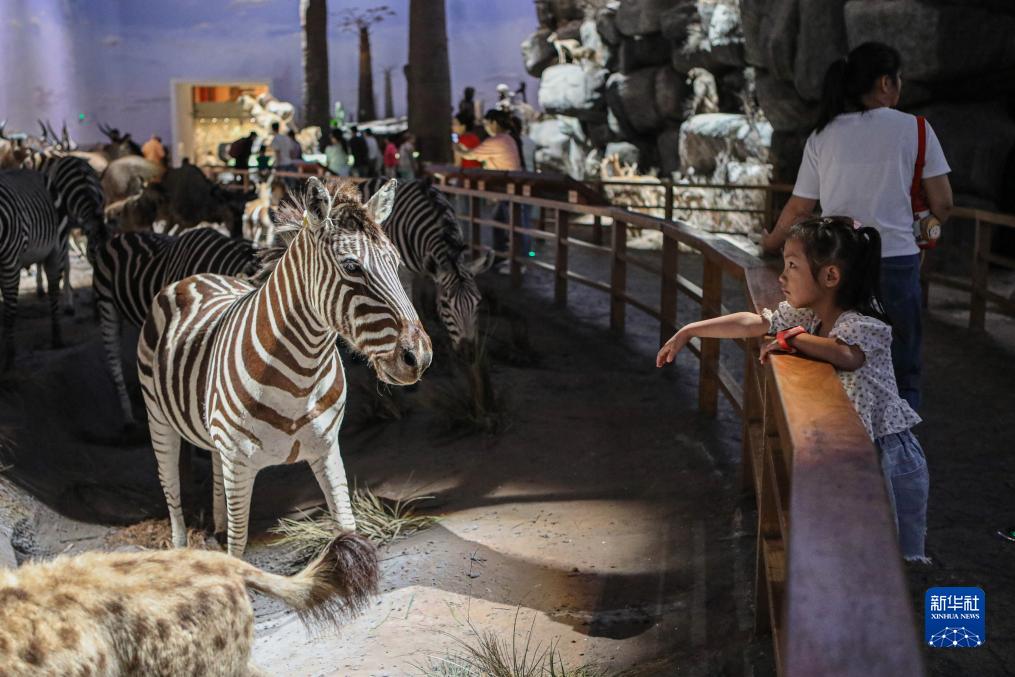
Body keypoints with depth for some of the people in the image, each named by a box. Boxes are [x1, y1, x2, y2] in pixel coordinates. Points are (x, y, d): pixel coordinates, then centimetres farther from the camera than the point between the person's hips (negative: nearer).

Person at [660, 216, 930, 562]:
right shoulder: (806, 315, 2)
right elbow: (750, 323, 6)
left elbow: (847, 355, -43)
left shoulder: (861, 324, -21)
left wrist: (793, 338, -31)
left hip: (886, 453, -7)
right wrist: (689, 331, 7)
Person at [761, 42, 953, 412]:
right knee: (903, 375, 8)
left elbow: (798, 209, 7)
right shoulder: (913, 129, -3)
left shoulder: (822, 137, 3)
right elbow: (942, 205, -2)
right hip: (896, 261, -2)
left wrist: (772, 241, 25)